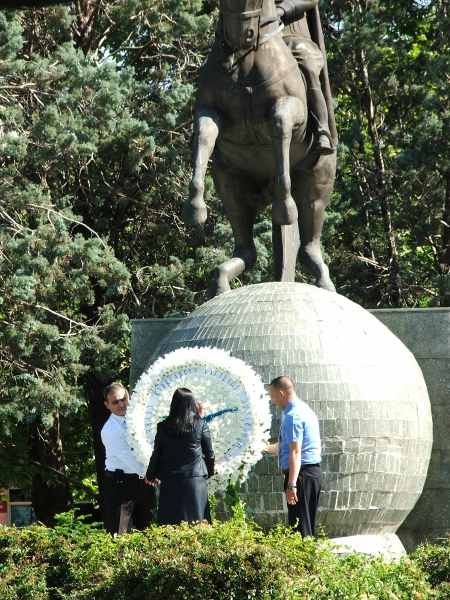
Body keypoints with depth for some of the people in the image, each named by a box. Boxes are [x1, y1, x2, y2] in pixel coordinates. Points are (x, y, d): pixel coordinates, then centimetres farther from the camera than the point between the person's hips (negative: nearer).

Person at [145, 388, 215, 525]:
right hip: (196, 482, 0)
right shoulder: (201, 425, -3)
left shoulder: (163, 427, -1)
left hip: (170, 483, 0)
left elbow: (156, 455, 6)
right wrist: (210, 473, 23)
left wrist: (150, 476, 22)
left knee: (170, 529, 3)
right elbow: (209, 453, 5)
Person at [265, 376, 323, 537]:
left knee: (299, 526, -8)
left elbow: (295, 451, -23)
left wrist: (291, 484, -27)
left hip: (301, 474, -10)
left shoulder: (293, 416, -15)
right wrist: (265, 448, 39)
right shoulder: (304, 409, 17)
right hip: (314, 471, 10)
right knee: (307, 526, 13)